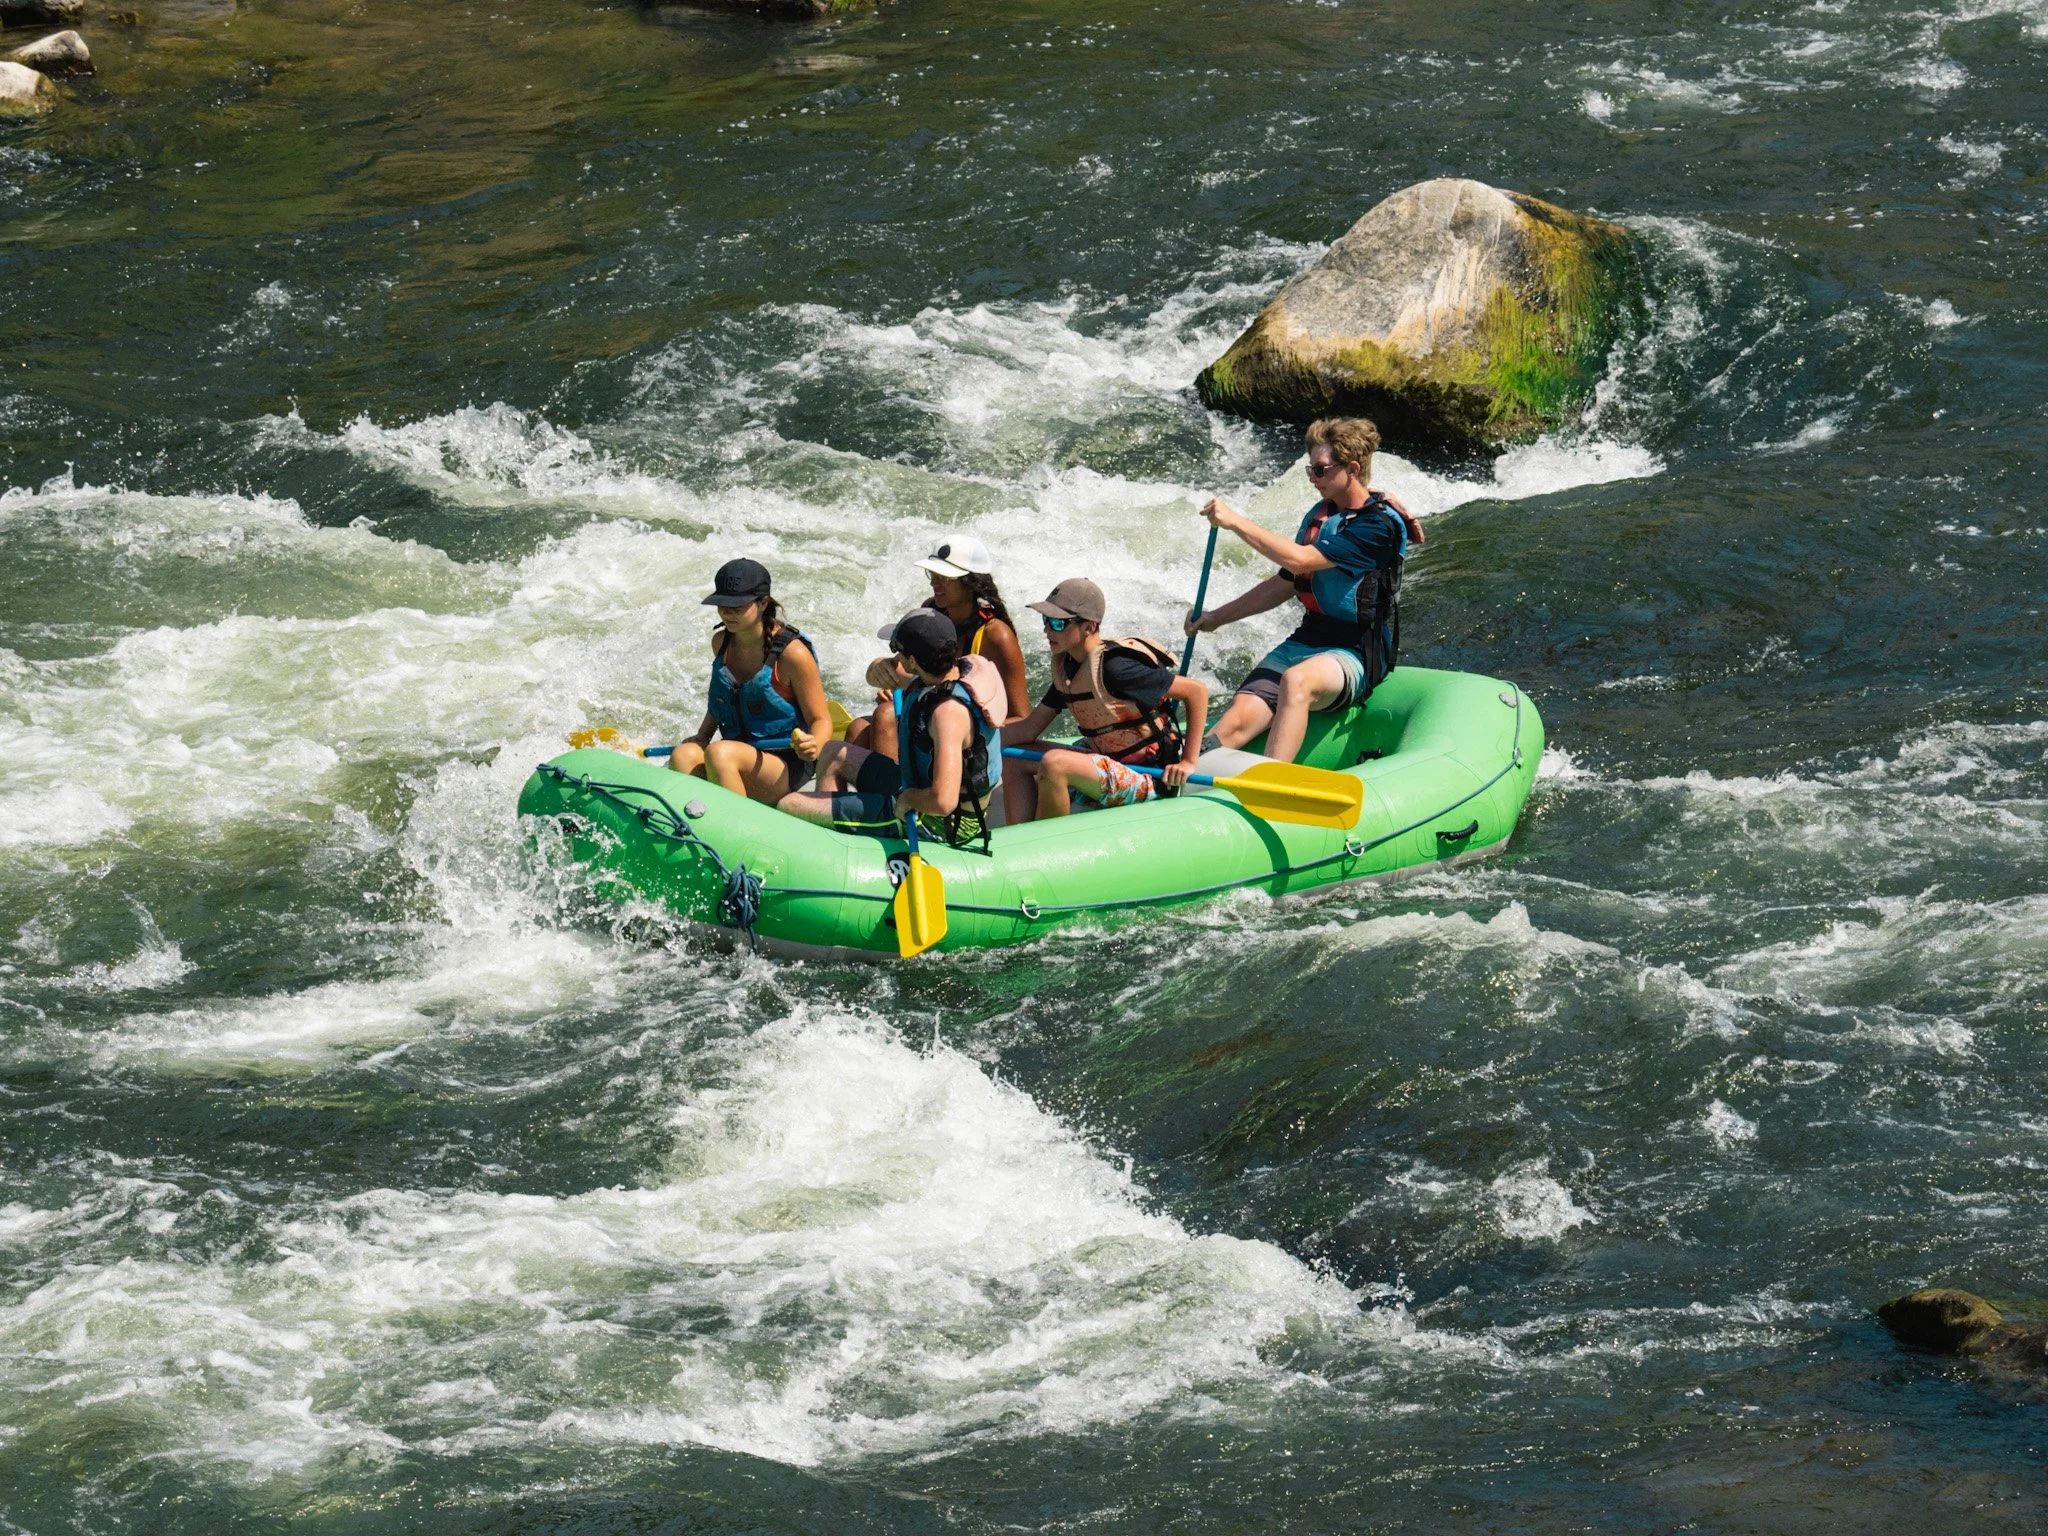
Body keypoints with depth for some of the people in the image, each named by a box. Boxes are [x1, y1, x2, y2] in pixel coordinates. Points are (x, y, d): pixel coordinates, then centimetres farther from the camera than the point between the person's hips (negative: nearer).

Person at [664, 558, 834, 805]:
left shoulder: (792, 653, -13)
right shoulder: (721, 642, 7)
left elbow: (821, 720, -8)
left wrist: (813, 747, -30)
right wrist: (702, 737, 9)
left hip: (785, 770, -6)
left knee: (720, 754, -35)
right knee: (683, 755, -26)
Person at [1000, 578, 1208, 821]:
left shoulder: (1115, 669, -22)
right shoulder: (1066, 667, 4)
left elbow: (1196, 691, -18)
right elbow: (1030, 729, 9)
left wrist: (1189, 762, -19)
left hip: (1147, 781, -10)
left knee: (1053, 763, -30)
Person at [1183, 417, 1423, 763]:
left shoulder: (1380, 524, -13)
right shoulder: (1321, 514, 15)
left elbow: (1299, 561, -20)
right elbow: (1285, 584, 25)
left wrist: (1236, 522, -15)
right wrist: (1217, 617, 20)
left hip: (1355, 654, -7)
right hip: (1305, 641, 7)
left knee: (1296, 681, -40)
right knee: (1237, 721, -18)